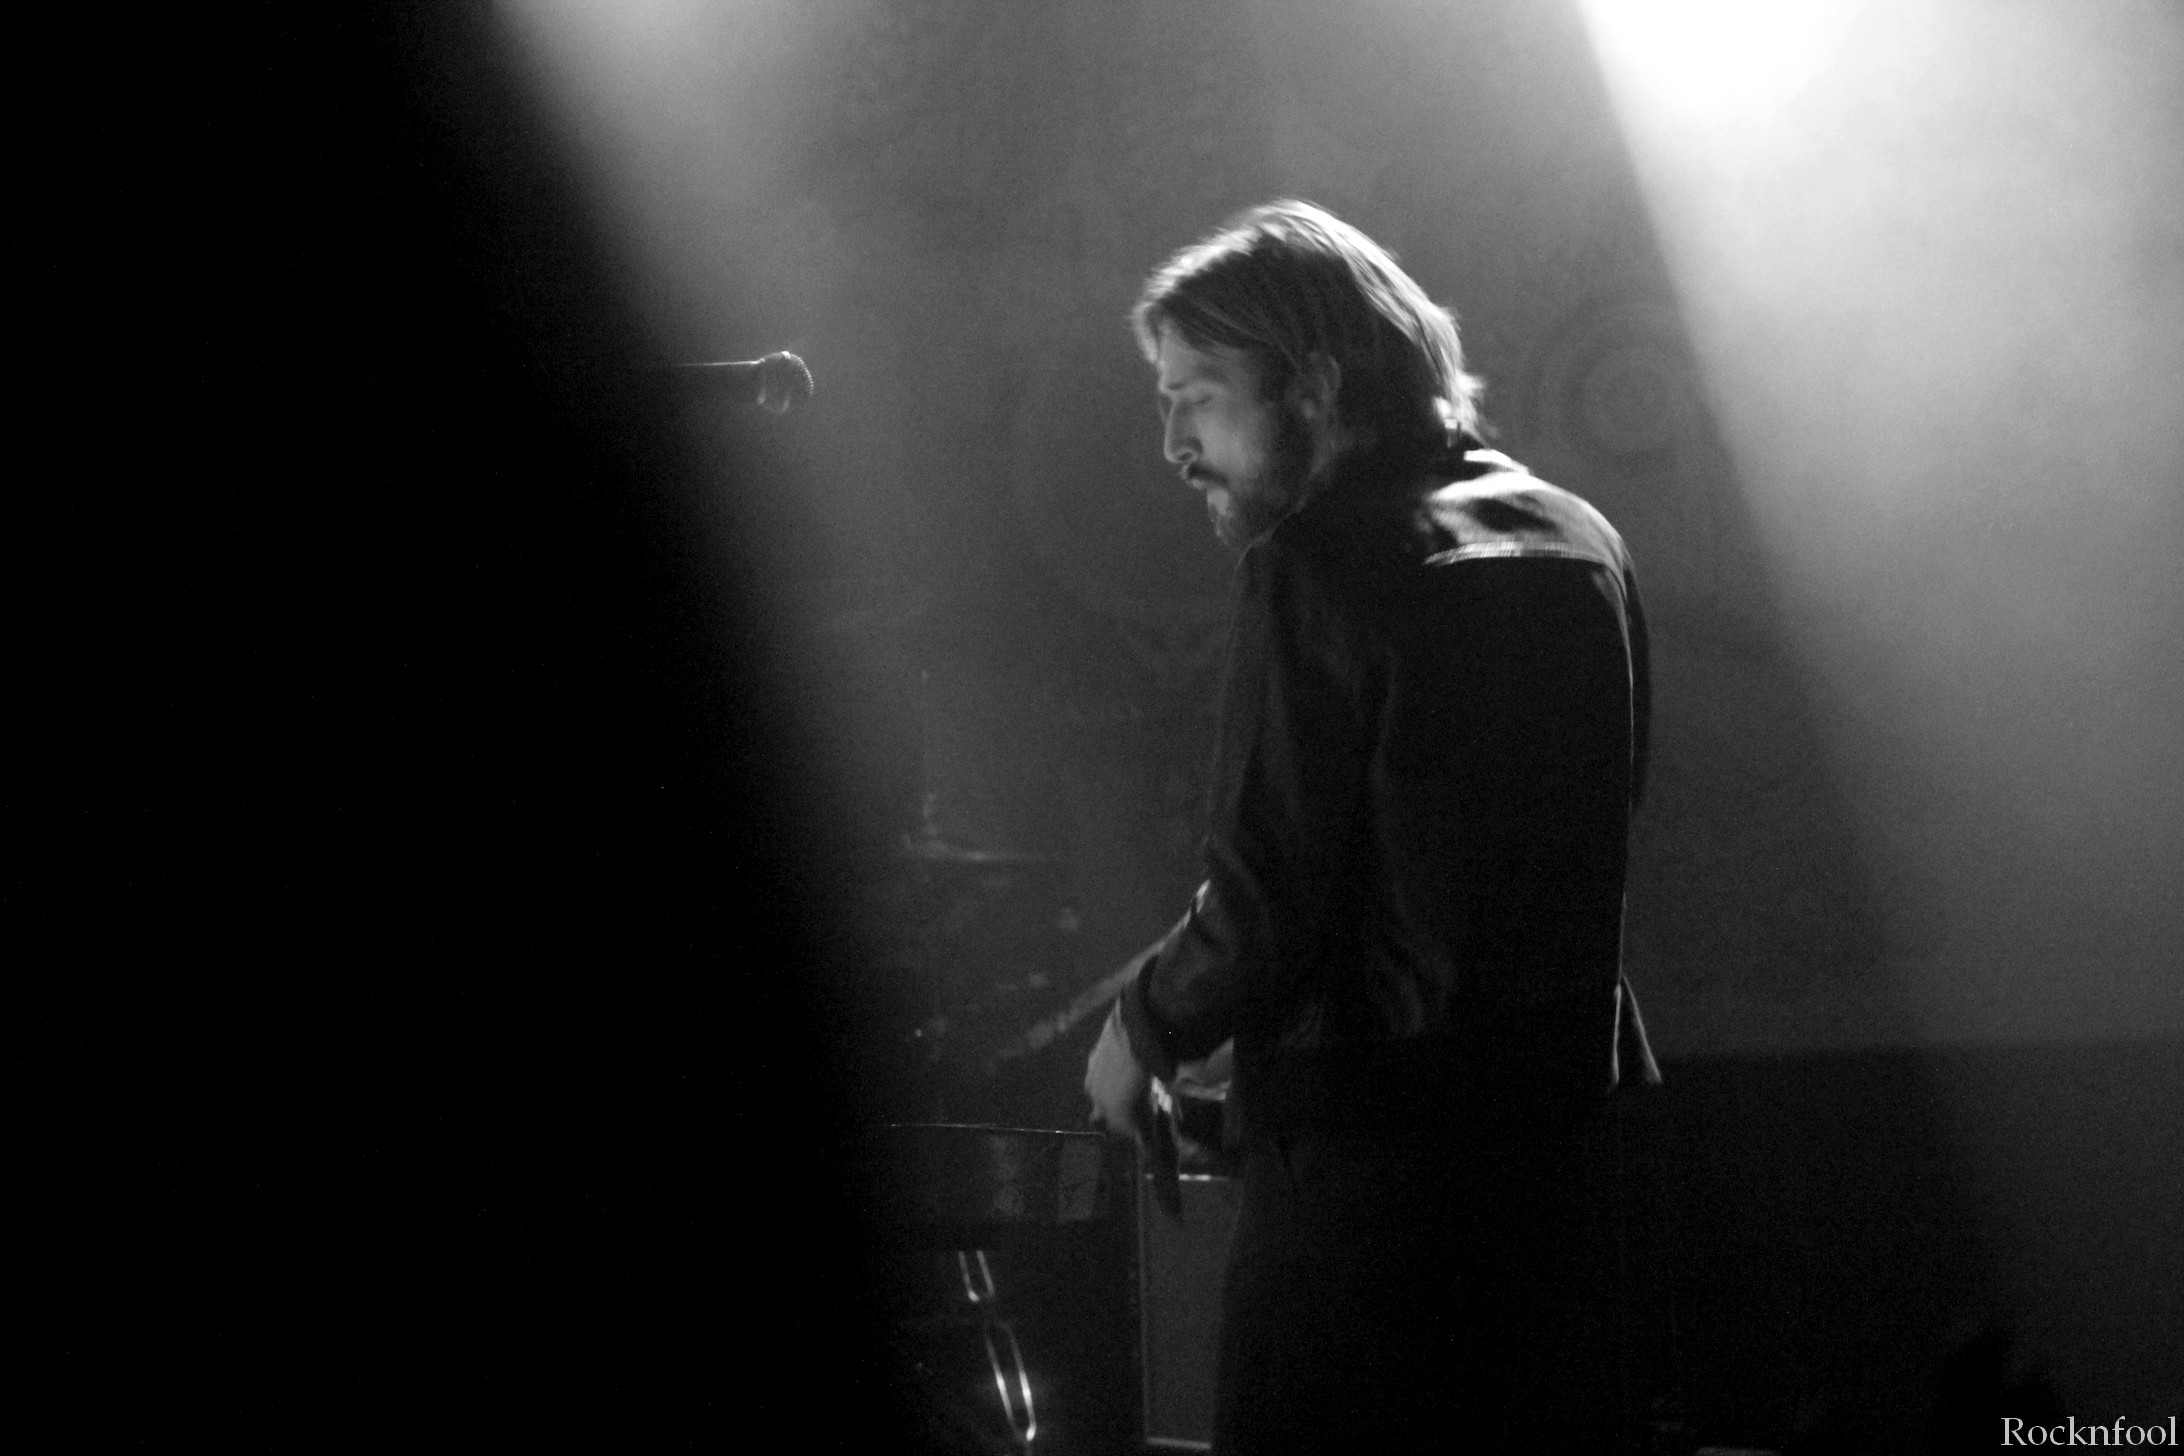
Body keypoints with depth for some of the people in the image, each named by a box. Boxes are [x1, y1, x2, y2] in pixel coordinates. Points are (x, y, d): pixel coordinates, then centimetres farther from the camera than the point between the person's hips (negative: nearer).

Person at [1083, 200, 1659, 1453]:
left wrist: (1147, 1028, 0)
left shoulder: (1322, 567, -15)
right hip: (1564, 1135, 8)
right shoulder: (1581, 543, 8)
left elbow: (1264, 914, -18)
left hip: (1367, 1162, -8)